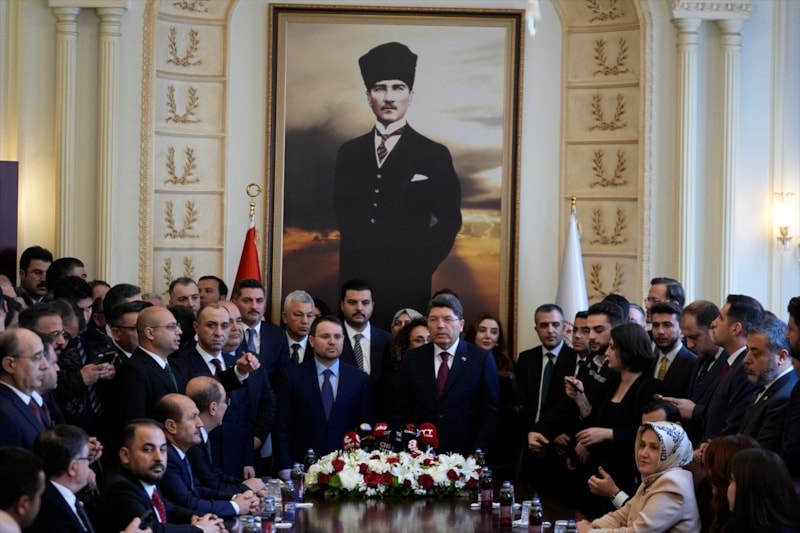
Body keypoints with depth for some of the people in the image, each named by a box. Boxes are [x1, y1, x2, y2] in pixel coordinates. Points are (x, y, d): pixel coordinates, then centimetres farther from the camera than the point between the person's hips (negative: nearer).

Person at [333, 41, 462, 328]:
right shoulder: (349, 153, 12)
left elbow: (449, 221, 2)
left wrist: (419, 268, -6)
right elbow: (342, 213, 17)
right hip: (355, 280, 3)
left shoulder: (434, 156, 2)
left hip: (407, 286, -2)